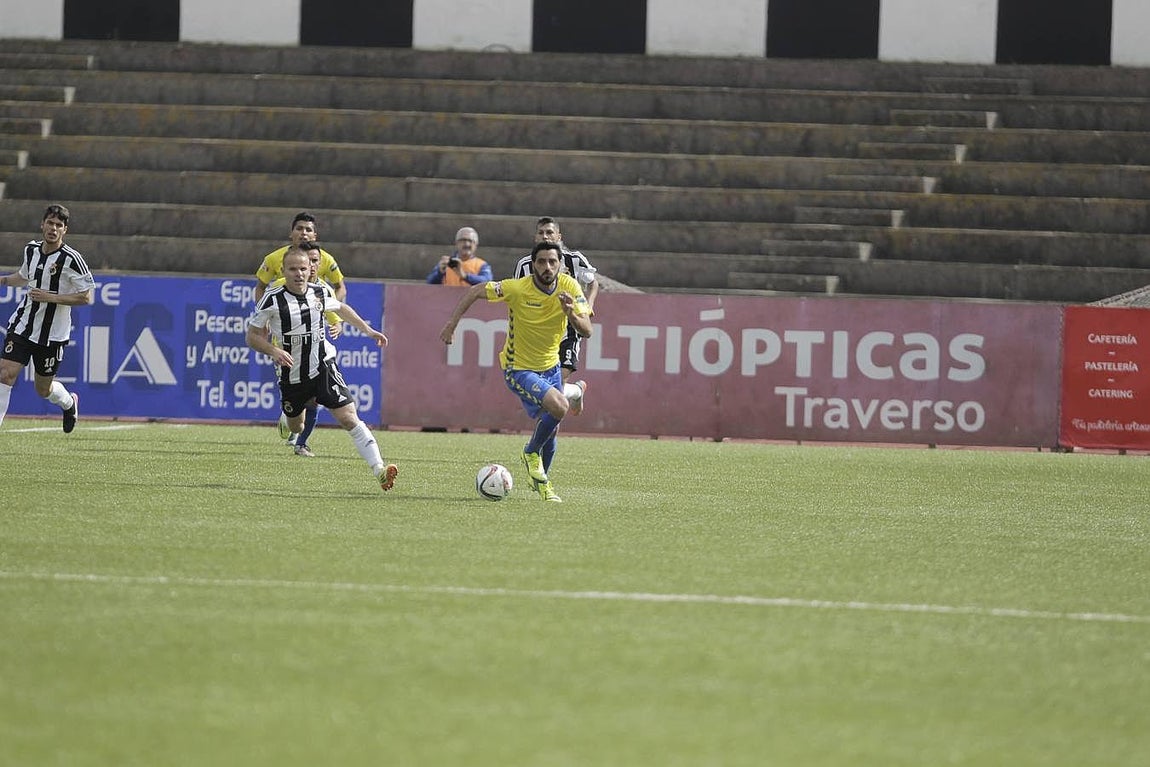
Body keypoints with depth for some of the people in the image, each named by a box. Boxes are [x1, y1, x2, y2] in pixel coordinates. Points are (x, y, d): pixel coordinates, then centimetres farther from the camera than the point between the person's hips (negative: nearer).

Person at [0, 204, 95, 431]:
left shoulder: (71, 259, -15)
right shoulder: (31, 250, 3)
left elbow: (86, 297, -14)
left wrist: (51, 297, -22)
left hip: (53, 334, -3)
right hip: (22, 326, 3)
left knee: (44, 389, 11)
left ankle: (69, 402, 45)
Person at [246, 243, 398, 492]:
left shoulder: (319, 292, 0)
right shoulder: (272, 300, -12)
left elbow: (341, 308, 23)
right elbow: (252, 336, -6)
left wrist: (368, 330, 20)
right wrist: (274, 350, -24)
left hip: (323, 367, 0)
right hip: (292, 375, 0)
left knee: (348, 417, -16)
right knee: (296, 427, 18)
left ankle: (379, 469, -25)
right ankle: (286, 419, 59)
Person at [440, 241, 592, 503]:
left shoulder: (569, 287, -11)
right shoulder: (518, 289, -23)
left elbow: (586, 331, -16)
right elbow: (475, 291, -11)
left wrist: (571, 314, -36)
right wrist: (452, 323, -15)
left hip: (550, 366, 5)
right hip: (519, 368, -5)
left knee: (551, 429, 12)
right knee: (559, 406, -27)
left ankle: (541, 481, 39)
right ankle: (531, 453, -1)